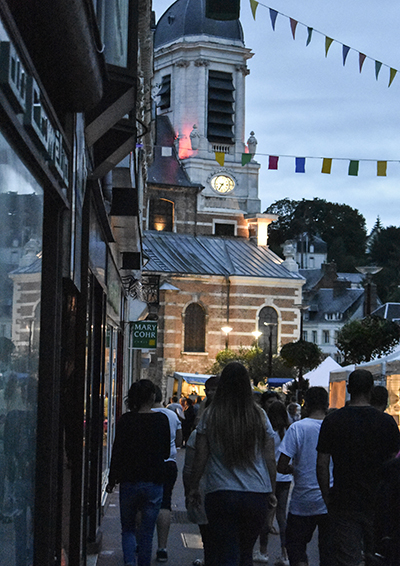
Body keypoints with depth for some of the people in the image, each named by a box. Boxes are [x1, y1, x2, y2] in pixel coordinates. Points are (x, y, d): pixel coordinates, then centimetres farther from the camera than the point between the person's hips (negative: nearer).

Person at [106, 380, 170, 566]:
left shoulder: (126, 420, -5)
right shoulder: (161, 420, -4)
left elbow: (117, 451, -4)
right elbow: (166, 452, 4)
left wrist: (112, 480, 5)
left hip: (129, 482, 0)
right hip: (154, 482, 0)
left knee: (128, 529, 13)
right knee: (147, 532, 8)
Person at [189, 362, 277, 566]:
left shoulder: (210, 416, -3)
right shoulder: (259, 416, 1)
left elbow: (200, 458, -2)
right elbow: (270, 459, 4)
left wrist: (193, 488, 10)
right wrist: (272, 491, 15)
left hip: (221, 495, -2)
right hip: (257, 494, 2)